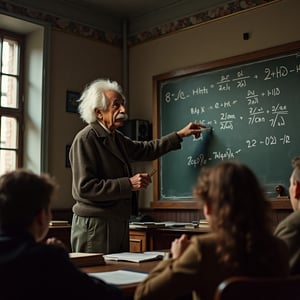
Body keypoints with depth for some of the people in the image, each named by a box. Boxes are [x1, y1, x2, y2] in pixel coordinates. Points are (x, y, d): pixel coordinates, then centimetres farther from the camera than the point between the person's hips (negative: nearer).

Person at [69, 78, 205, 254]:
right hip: (95, 225, -8)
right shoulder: (85, 139, -13)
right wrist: (129, 184, -20)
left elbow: (146, 150, 28)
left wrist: (180, 135, 28)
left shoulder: (116, 137, 13)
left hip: (119, 223, 8)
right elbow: (85, 187, -20)